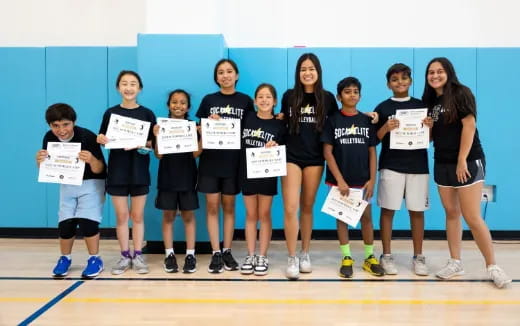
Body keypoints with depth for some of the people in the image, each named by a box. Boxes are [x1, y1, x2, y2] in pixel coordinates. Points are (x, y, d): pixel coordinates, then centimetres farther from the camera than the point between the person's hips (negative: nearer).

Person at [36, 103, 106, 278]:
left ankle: (95, 259, 4)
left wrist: (92, 160, -42)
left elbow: (99, 170, -21)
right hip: (67, 184, 4)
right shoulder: (49, 138, -12)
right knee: (65, 223, -4)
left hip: (91, 183, -4)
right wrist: (40, 161, -24)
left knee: (86, 221, -15)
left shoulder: (87, 137, -25)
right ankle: (64, 258, 20)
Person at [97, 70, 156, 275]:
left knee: (137, 215, 7)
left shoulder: (147, 114, 0)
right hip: (117, 170, 1)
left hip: (139, 170, 0)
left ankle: (138, 255, 18)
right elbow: (104, 140, 6)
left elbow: (154, 143, 0)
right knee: (121, 215, 5)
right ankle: (125, 256, 17)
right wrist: (100, 139, -16)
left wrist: (140, 144, -19)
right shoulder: (110, 113, 3)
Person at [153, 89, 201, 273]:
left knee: (188, 215, 5)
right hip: (167, 177, 0)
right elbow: (159, 155, -4)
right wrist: (157, 137, -19)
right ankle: (169, 254, 14)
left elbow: (195, 154, -5)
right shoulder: (162, 126, 1)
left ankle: (190, 254, 11)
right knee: (168, 215, 6)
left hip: (187, 177, 0)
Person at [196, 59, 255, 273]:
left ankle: (227, 251, 17)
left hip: (233, 161, 0)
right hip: (210, 160, 1)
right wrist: (209, 123, -12)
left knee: (228, 206, 8)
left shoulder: (245, 101, 4)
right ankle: (216, 253, 8)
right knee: (212, 206, 1)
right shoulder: (208, 100, 5)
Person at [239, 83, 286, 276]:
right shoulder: (247, 118, 2)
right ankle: (250, 256, 16)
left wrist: (275, 147, -16)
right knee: (251, 215, 8)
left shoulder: (279, 125, -1)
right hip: (248, 172, 1)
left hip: (268, 174, -1)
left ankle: (262, 257, 15)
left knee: (264, 215, 6)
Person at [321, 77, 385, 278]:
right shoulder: (332, 121, -2)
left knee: (366, 217, 6)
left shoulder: (367, 121, 5)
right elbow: (327, 152, -6)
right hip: (339, 180, -2)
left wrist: (372, 180, -3)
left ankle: (369, 257, 17)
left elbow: (372, 152, 5)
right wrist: (339, 180, -12)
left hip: (363, 180, 2)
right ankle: (346, 258, 15)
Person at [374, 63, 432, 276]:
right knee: (387, 210, 0)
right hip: (391, 165, -2)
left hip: (418, 165, 2)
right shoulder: (383, 108, 3)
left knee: (417, 211, 5)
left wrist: (430, 127, -9)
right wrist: (385, 128, -16)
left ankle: (418, 257, 17)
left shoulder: (421, 106, 9)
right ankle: (386, 256, 11)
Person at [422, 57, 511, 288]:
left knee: (472, 217, -8)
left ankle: (492, 266, 5)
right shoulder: (430, 101, 11)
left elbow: (469, 126, -15)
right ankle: (455, 263, 17)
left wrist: (462, 161, -18)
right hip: (442, 164, 6)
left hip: (468, 162, -6)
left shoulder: (461, 93, -7)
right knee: (451, 213, 9)